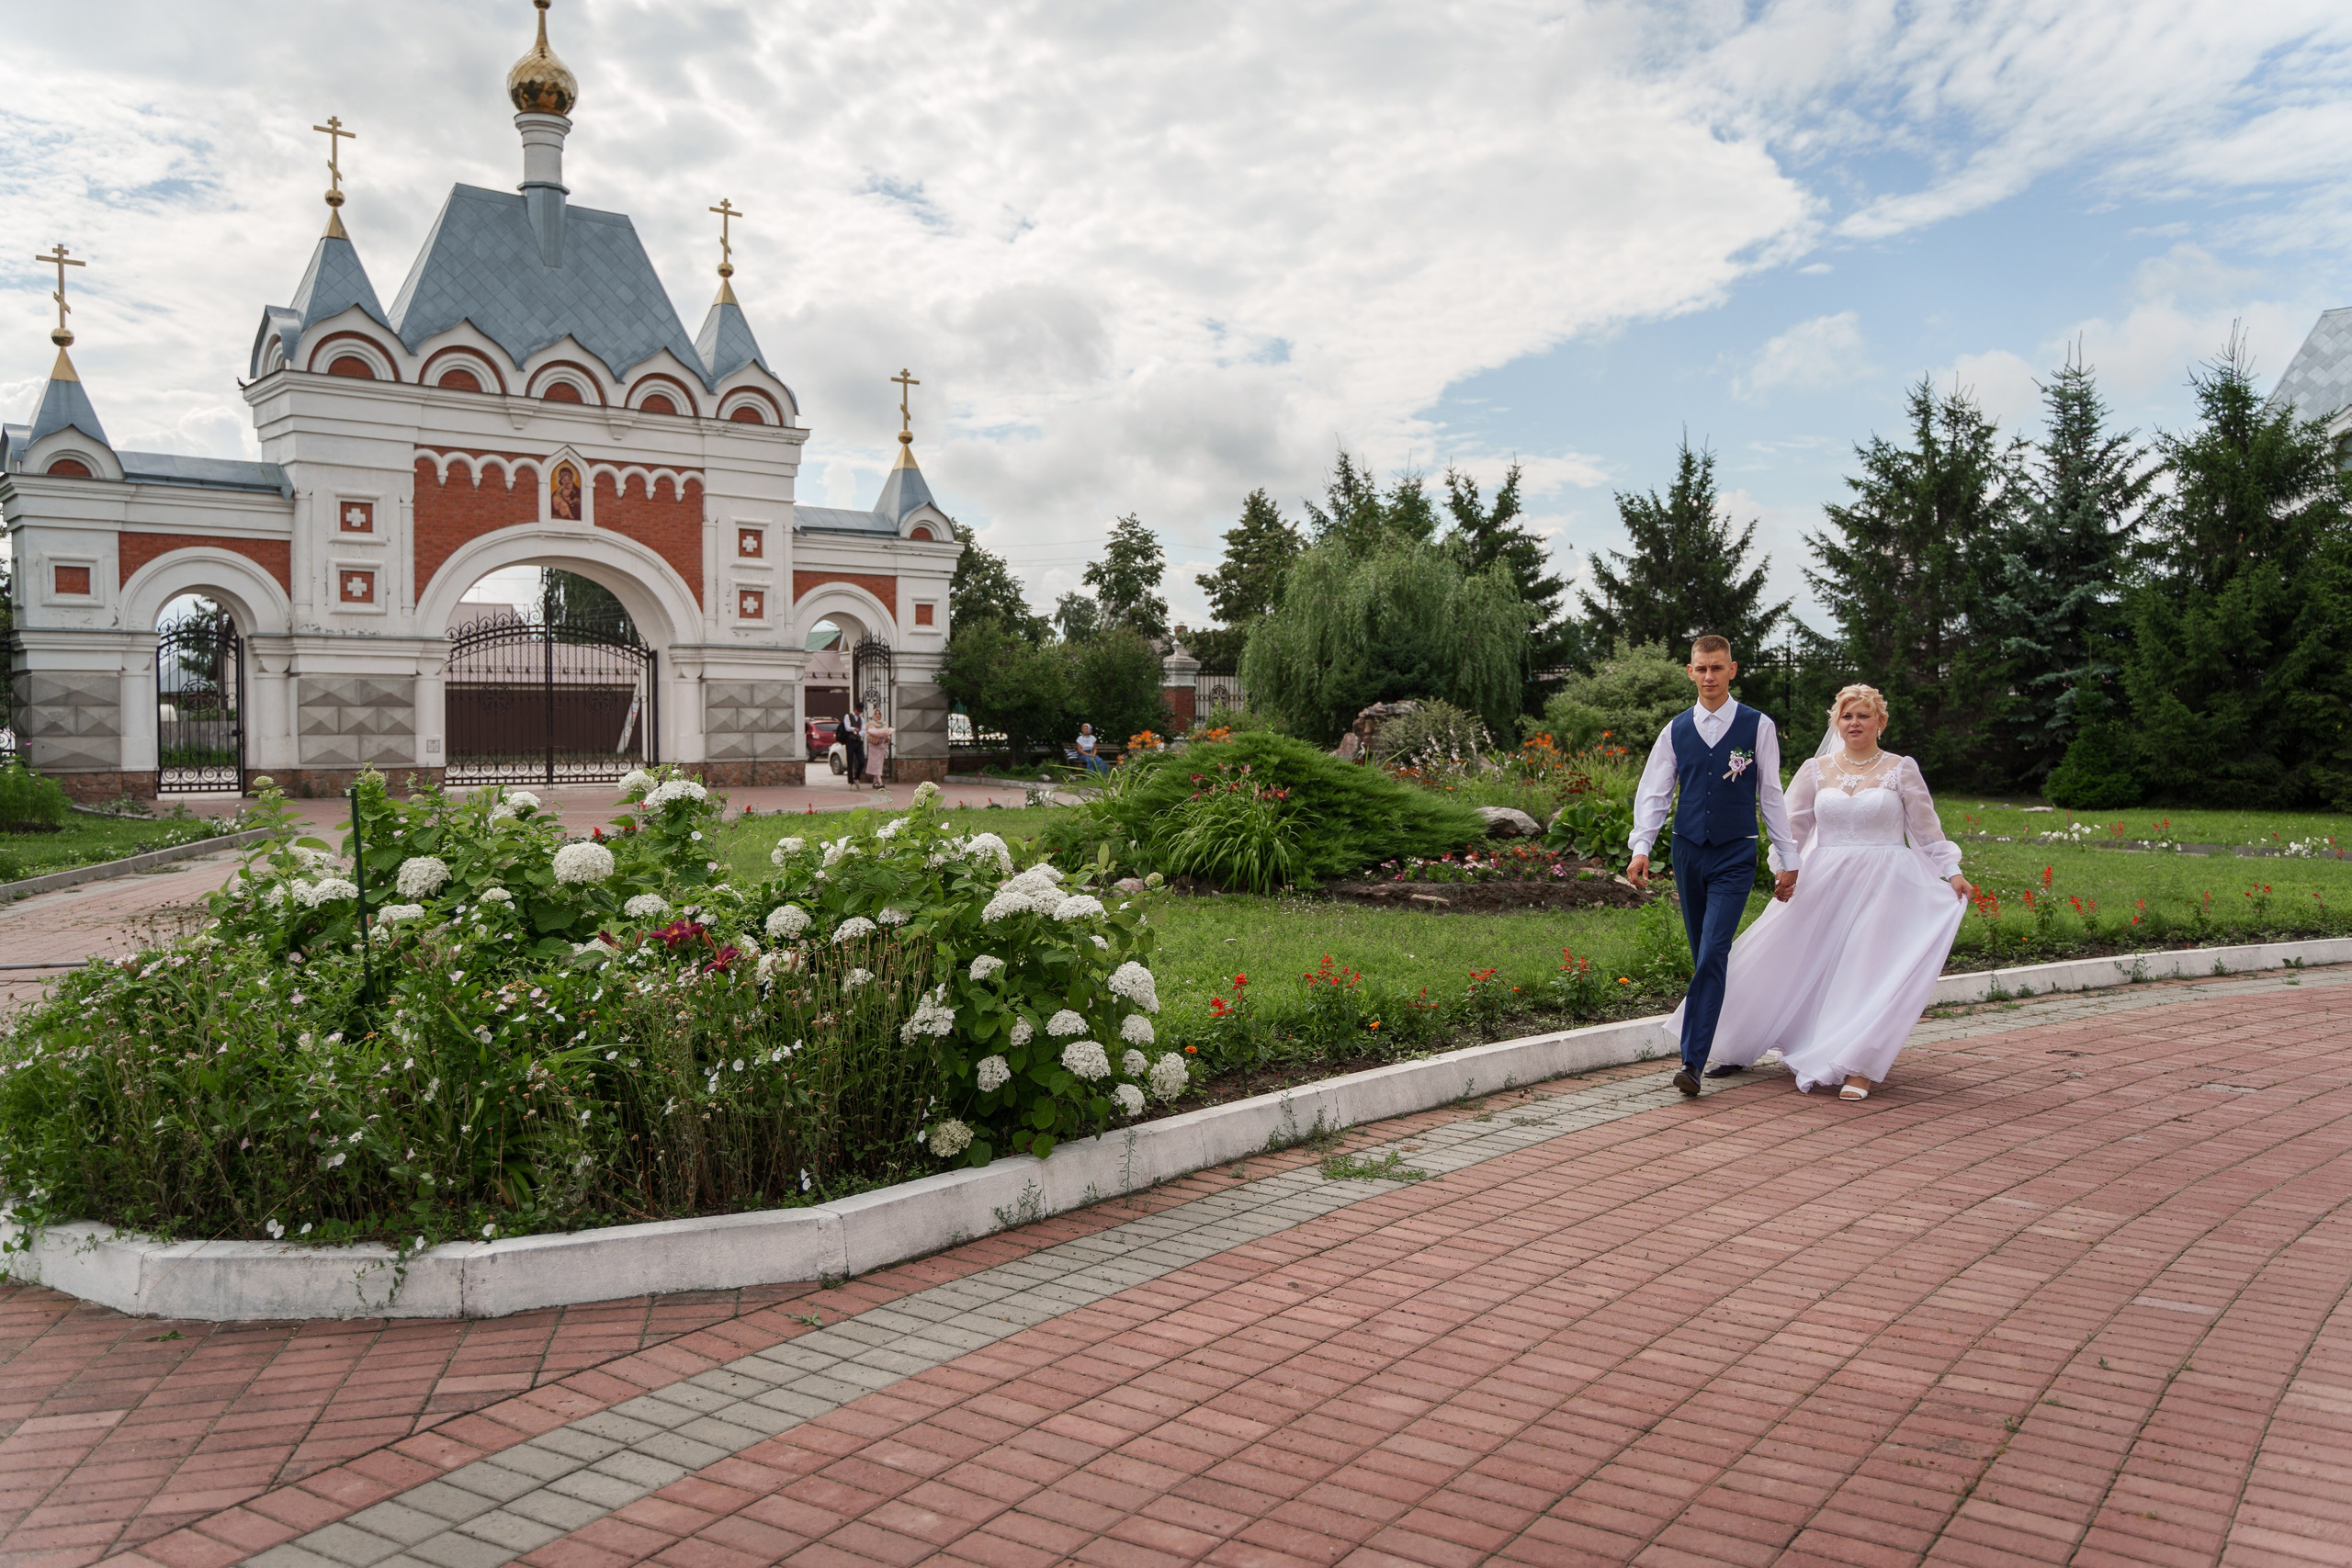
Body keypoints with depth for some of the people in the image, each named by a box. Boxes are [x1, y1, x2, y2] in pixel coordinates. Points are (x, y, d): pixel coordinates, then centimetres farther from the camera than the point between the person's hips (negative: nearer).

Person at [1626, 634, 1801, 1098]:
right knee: (1704, 959, 11)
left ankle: (1693, 1062, -16)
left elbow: (1771, 795, 4)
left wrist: (1788, 859, 4)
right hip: (1688, 852, 4)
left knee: (1712, 956, -14)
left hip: (1735, 855, -4)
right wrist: (1641, 848, -6)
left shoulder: (1758, 726, 1)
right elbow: (1654, 793, 7)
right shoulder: (1676, 729, 7)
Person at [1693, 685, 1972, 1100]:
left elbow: (1927, 828, 7)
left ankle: (1859, 1070, -5)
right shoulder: (1816, 769, 7)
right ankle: (1738, 1052, 16)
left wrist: (1952, 872, -1)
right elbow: (1793, 824, 9)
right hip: (1825, 881, 2)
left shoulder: (1901, 769, 4)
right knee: (1786, 965, 3)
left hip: (1882, 886, -2)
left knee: (1870, 971, -11)